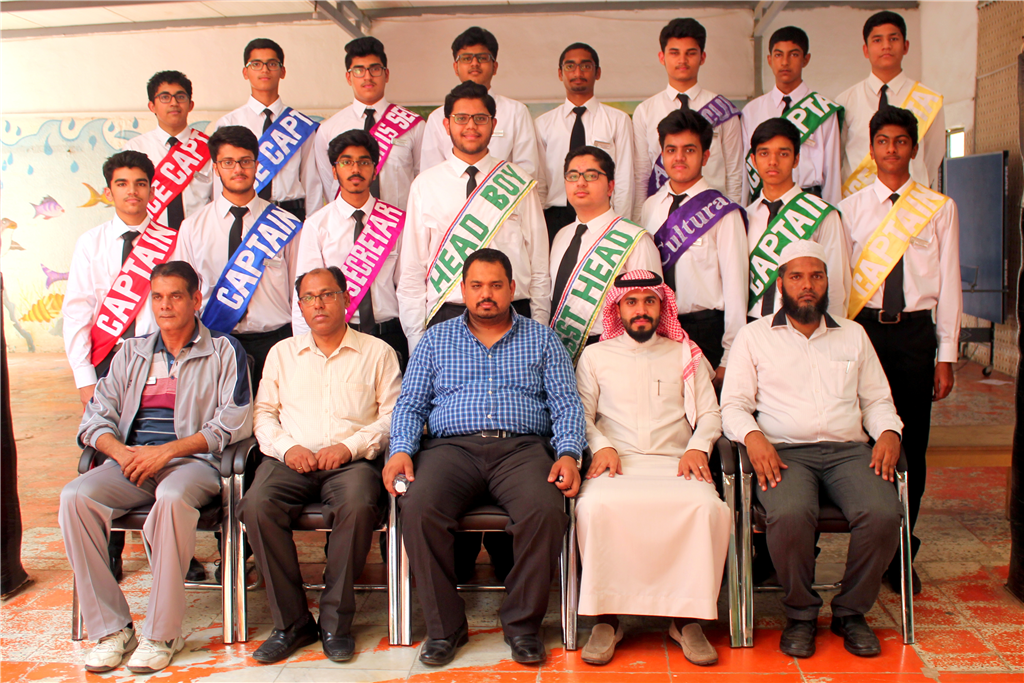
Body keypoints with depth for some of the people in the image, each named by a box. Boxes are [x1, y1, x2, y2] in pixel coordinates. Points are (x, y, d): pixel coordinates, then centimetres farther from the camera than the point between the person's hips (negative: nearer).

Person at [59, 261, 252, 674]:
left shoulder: (223, 352, 9)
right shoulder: (131, 353, 23)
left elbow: (234, 423, -3)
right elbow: (96, 416, 16)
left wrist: (167, 451, -13)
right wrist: (121, 451, -7)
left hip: (194, 462, -4)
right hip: (131, 461, 5)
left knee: (172, 497, -38)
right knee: (75, 497, -25)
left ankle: (161, 633, -26)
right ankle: (111, 628, -17)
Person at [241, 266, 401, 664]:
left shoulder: (377, 352, 13)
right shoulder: (282, 352, 22)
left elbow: (393, 417, 3)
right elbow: (263, 413, 16)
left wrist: (350, 446, -12)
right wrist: (287, 447, -4)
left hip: (351, 461, -2)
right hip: (292, 459, 2)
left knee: (358, 505, -36)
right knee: (258, 504, -30)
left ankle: (335, 621, -19)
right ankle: (291, 622, -17)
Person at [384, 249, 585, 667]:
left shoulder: (542, 340, 17)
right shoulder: (436, 340, 20)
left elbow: (566, 404, 9)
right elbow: (410, 404, 14)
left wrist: (568, 454, -9)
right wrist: (401, 450, -5)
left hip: (522, 448, 0)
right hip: (452, 446, 1)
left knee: (546, 511, -32)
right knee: (419, 509, -30)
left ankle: (522, 624, -12)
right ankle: (444, 626, -13)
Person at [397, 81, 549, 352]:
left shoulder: (520, 182, 8)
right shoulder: (425, 185, 8)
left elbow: (539, 265, 8)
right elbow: (412, 268, 7)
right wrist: (416, 339, 2)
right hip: (446, 317, 0)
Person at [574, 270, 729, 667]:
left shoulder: (686, 355, 21)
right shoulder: (595, 355, 19)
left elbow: (710, 414, 15)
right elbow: (582, 413, 12)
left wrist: (697, 447, -5)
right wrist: (602, 446, -7)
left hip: (675, 462, 1)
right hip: (617, 462, 0)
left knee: (709, 506, -32)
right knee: (595, 506, -35)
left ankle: (687, 617, -20)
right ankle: (606, 617, -21)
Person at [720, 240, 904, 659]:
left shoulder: (853, 334, 22)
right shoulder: (753, 336, 13)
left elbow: (877, 400, 22)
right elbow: (733, 404, 5)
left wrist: (888, 431, 0)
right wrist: (752, 436, -15)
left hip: (849, 450, 3)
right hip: (785, 452, -2)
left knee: (883, 513, -28)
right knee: (790, 514, -35)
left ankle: (851, 612, -3)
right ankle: (800, 614, -8)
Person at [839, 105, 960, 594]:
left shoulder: (939, 208, 8)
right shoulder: (851, 208, 7)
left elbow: (949, 282, 6)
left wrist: (946, 354, 2)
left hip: (916, 333, 0)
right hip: (862, 328, 0)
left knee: (911, 444, 2)